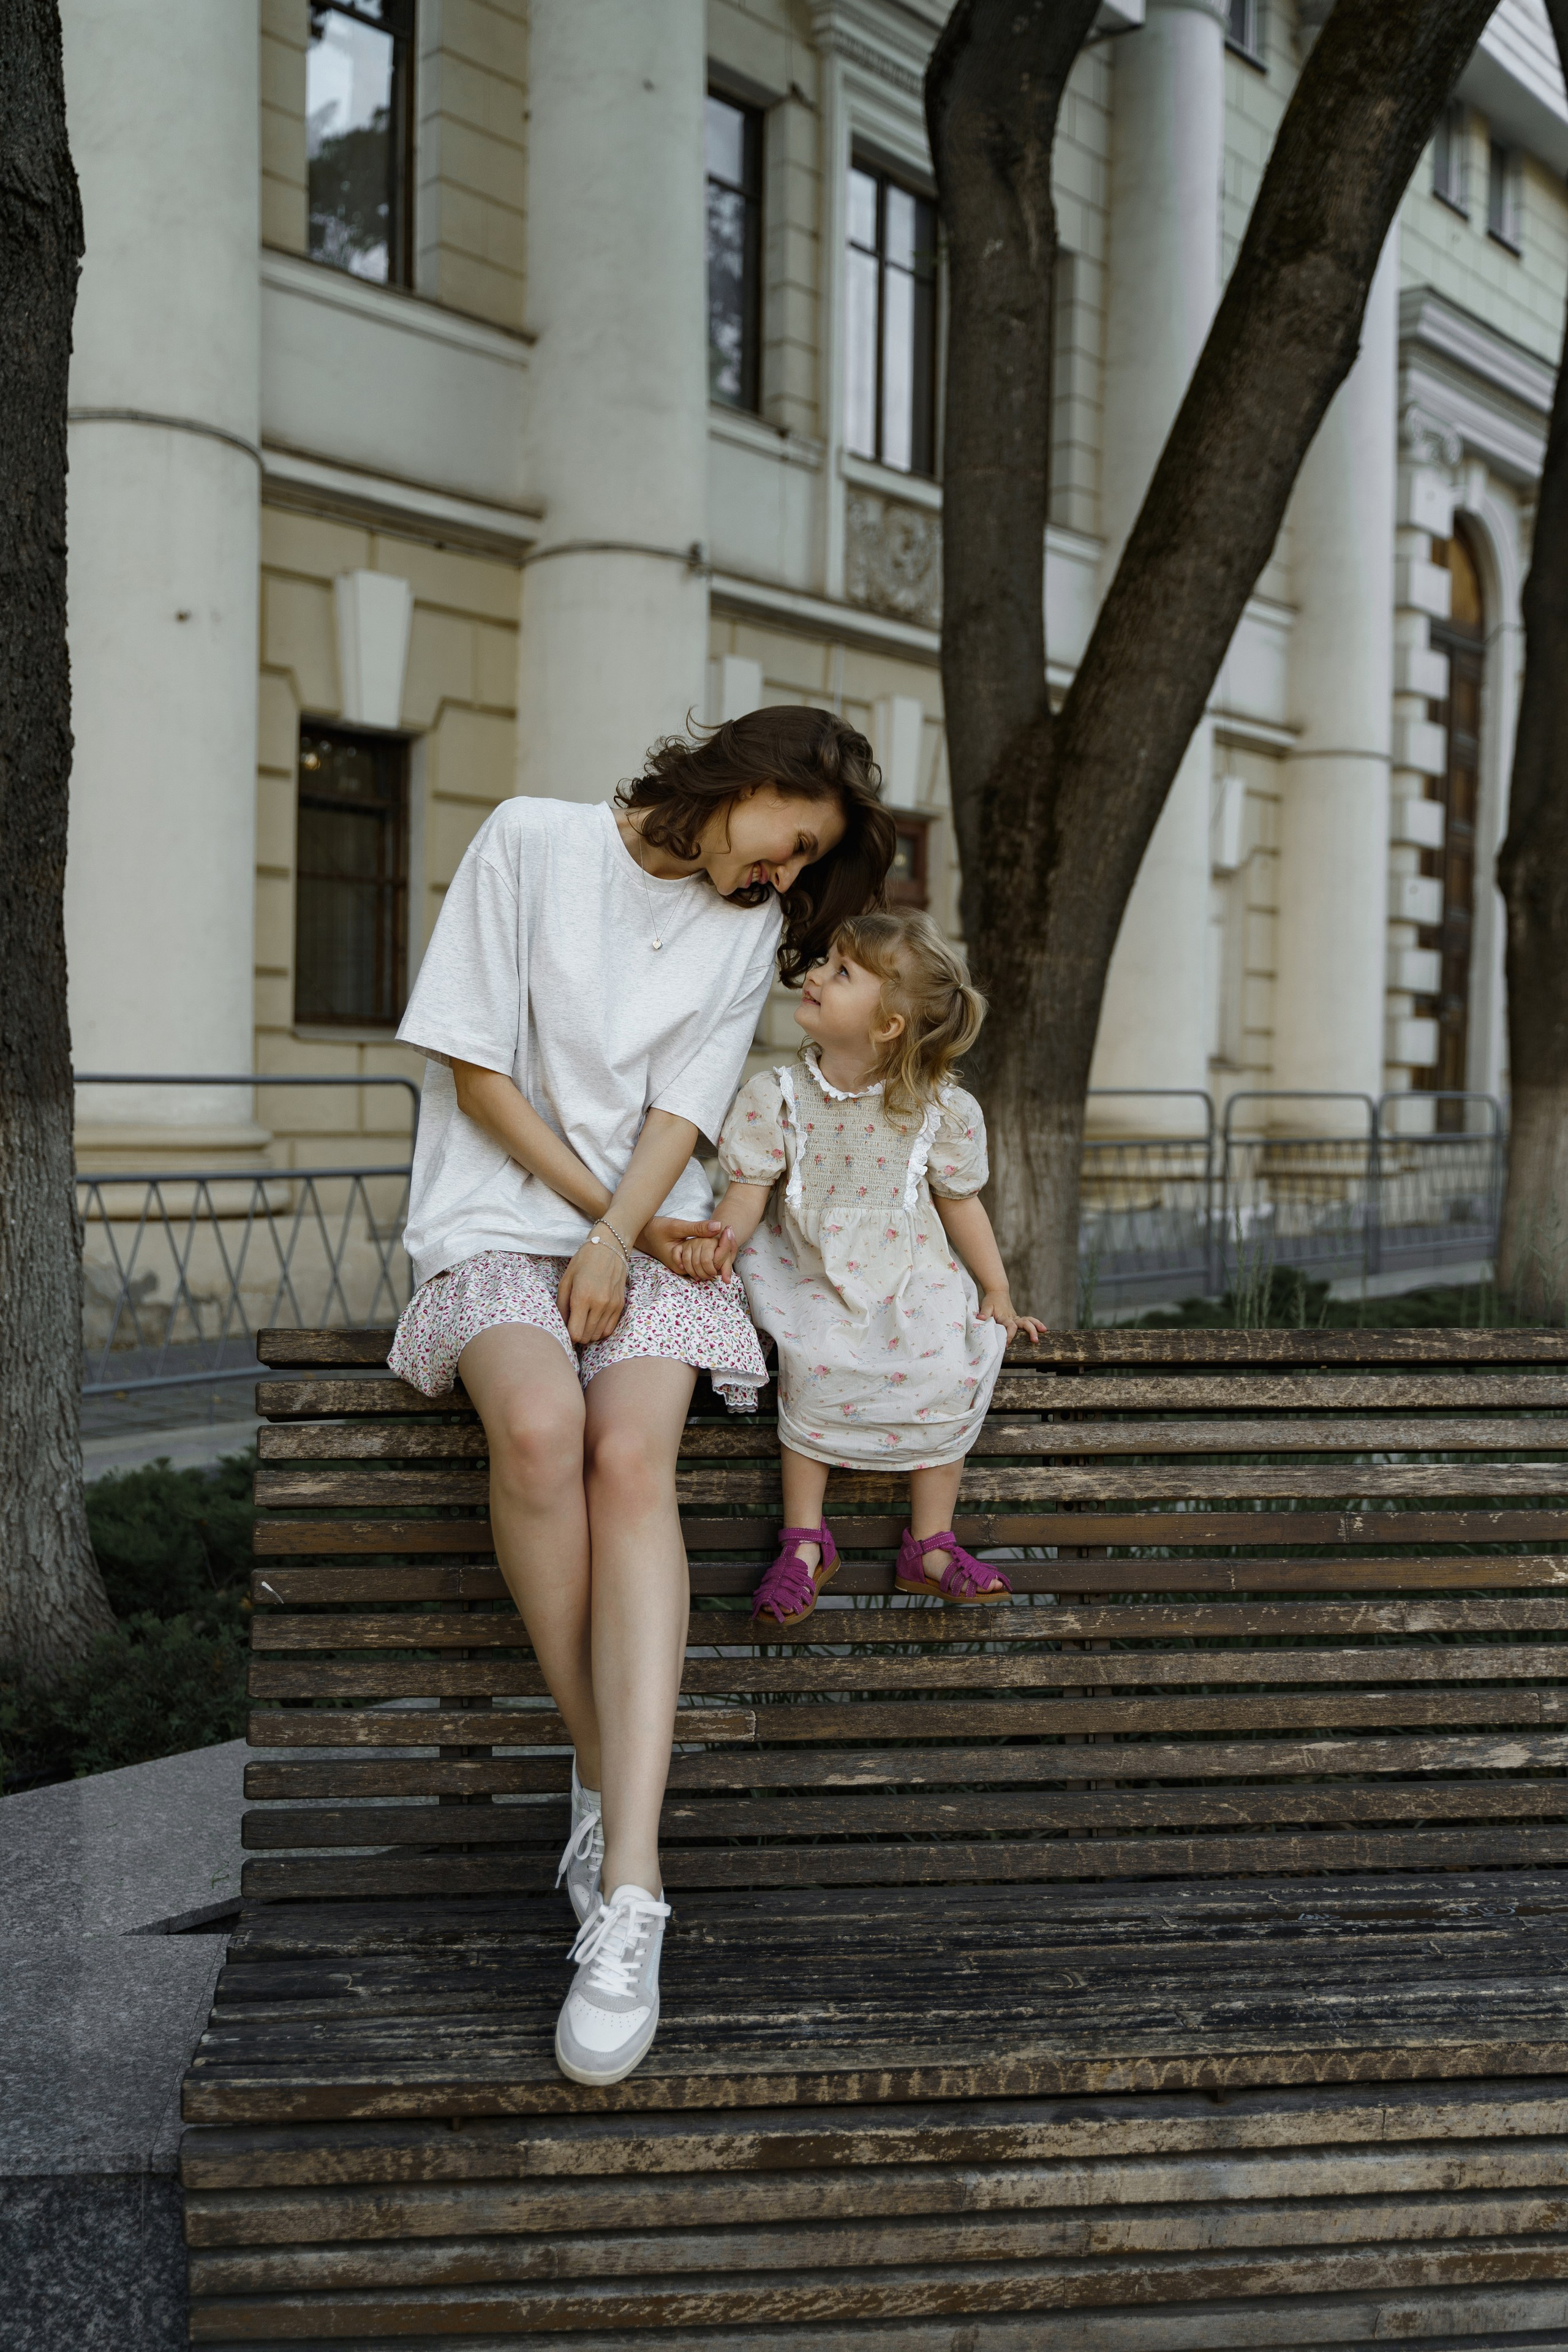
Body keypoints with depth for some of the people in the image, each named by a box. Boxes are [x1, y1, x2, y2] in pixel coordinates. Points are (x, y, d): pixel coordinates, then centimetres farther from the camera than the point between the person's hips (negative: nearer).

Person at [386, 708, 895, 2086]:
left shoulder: (749, 926, 13)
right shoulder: (532, 842, 1)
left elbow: (683, 1108, 2)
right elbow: (473, 1065, -3)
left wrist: (619, 1240, -15)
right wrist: (602, 1207, -6)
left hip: (650, 1227, 2)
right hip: (501, 1215, -2)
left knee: (632, 1456, -28)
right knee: (538, 1422, -35)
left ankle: (629, 1902, -36)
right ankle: (602, 1771, -18)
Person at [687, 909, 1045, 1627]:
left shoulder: (938, 1110, -3)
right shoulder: (776, 1095, -3)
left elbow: (960, 1203, 7)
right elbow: (750, 1189, -5)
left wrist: (997, 1291, 7)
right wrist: (723, 1237, -27)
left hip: (910, 1279, 1)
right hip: (811, 1278, -1)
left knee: (948, 1373, -23)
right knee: (814, 1363, -29)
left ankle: (929, 1545, -7)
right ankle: (805, 1540, -15)